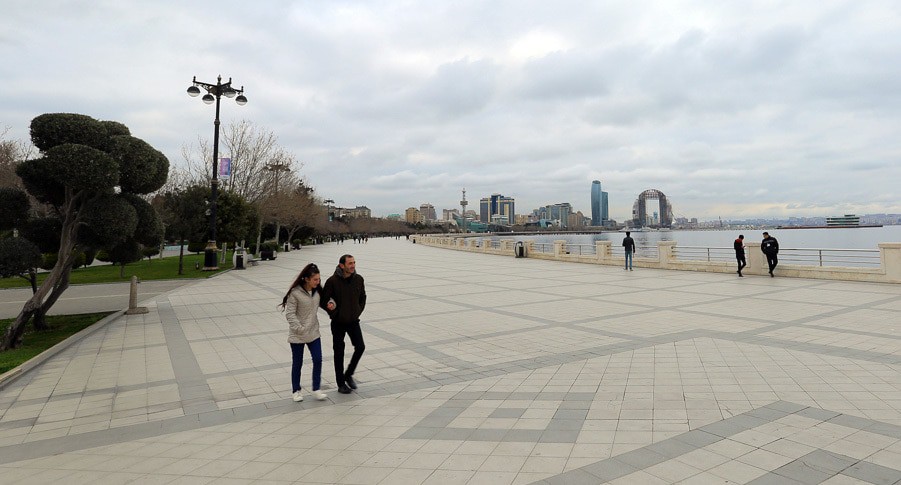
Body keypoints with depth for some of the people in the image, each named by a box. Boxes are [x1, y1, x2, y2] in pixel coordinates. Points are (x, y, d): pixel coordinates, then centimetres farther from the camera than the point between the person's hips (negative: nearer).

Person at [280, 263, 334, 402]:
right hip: (297, 336, -4)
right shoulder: (295, 293, -18)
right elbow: (289, 314, -17)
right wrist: (300, 329, -23)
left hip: (313, 333, 5)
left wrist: (329, 305, -6)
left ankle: (316, 389, 13)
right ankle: (296, 391, 27)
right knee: (297, 363, 10)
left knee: (318, 360, -1)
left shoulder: (317, 291, -1)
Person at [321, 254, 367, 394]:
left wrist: (358, 311, 5)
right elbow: (323, 301, -9)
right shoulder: (332, 281, -17)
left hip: (354, 321, 3)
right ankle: (341, 383, 20)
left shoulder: (358, 279, -5)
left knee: (360, 347, -4)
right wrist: (334, 313, -15)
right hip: (338, 323, -3)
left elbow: (363, 297, 12)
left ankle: (348, 374, 20)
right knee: (339, 353, 6)